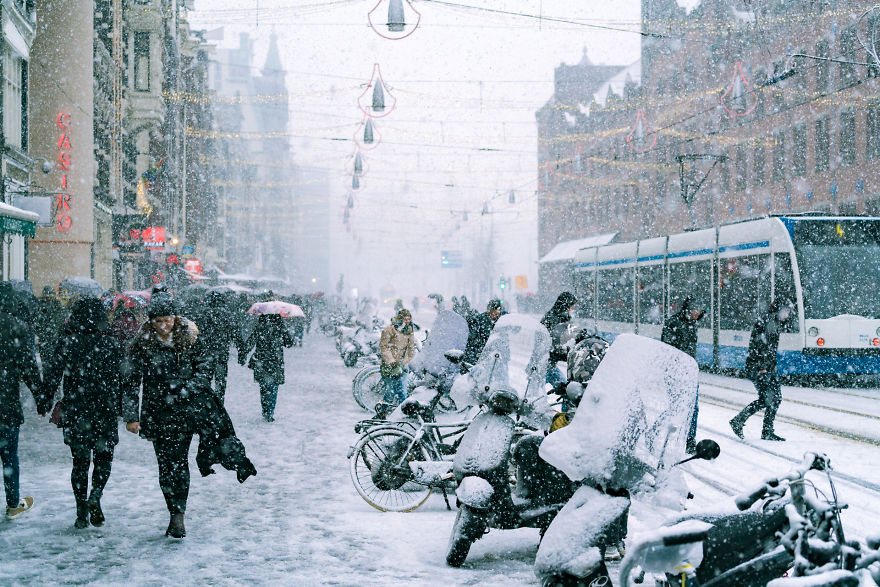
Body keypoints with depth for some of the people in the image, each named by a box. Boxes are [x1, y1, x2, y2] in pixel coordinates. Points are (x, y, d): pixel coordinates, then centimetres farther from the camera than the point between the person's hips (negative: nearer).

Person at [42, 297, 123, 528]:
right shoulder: (112, 344, -4)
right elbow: (123, 379, -1)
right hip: (105, 411, -1)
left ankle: (82, 513, 12)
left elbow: (52, 376, -6)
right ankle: (95, 496, -11)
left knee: (80, 461, 12)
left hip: (75, 411, 1)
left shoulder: (67, 344, -5)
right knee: (104, 457, 15)